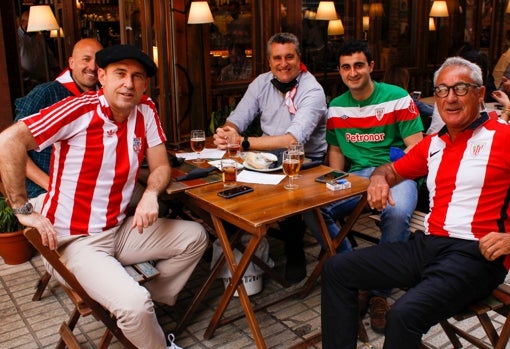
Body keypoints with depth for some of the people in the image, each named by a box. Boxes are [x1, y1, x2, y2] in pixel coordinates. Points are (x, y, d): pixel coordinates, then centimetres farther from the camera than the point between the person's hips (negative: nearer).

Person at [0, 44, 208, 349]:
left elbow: (161, 166, 3)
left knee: (195, 237, 4)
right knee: (133, 304, -25)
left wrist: (151, 194, -19)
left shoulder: (146, 111, -1)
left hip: (120, 229, 7)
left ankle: (149, 306, 13)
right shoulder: (80, 110, -20)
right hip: (75, 240, -7)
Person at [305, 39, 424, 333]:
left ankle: (379, 291, -15)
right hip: (356, 177, 4)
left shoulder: (397, 97, -3)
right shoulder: (336, 107, 12)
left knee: (397, 212, -38)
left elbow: (416, 147, -6)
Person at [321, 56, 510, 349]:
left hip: (476, 254, -7)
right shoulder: (433, 144, 18)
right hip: (427, 245, 7)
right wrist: (379, 178, 8)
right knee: (336, 269, 1)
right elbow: (393, 169, 32)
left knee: (405, 314, -32)